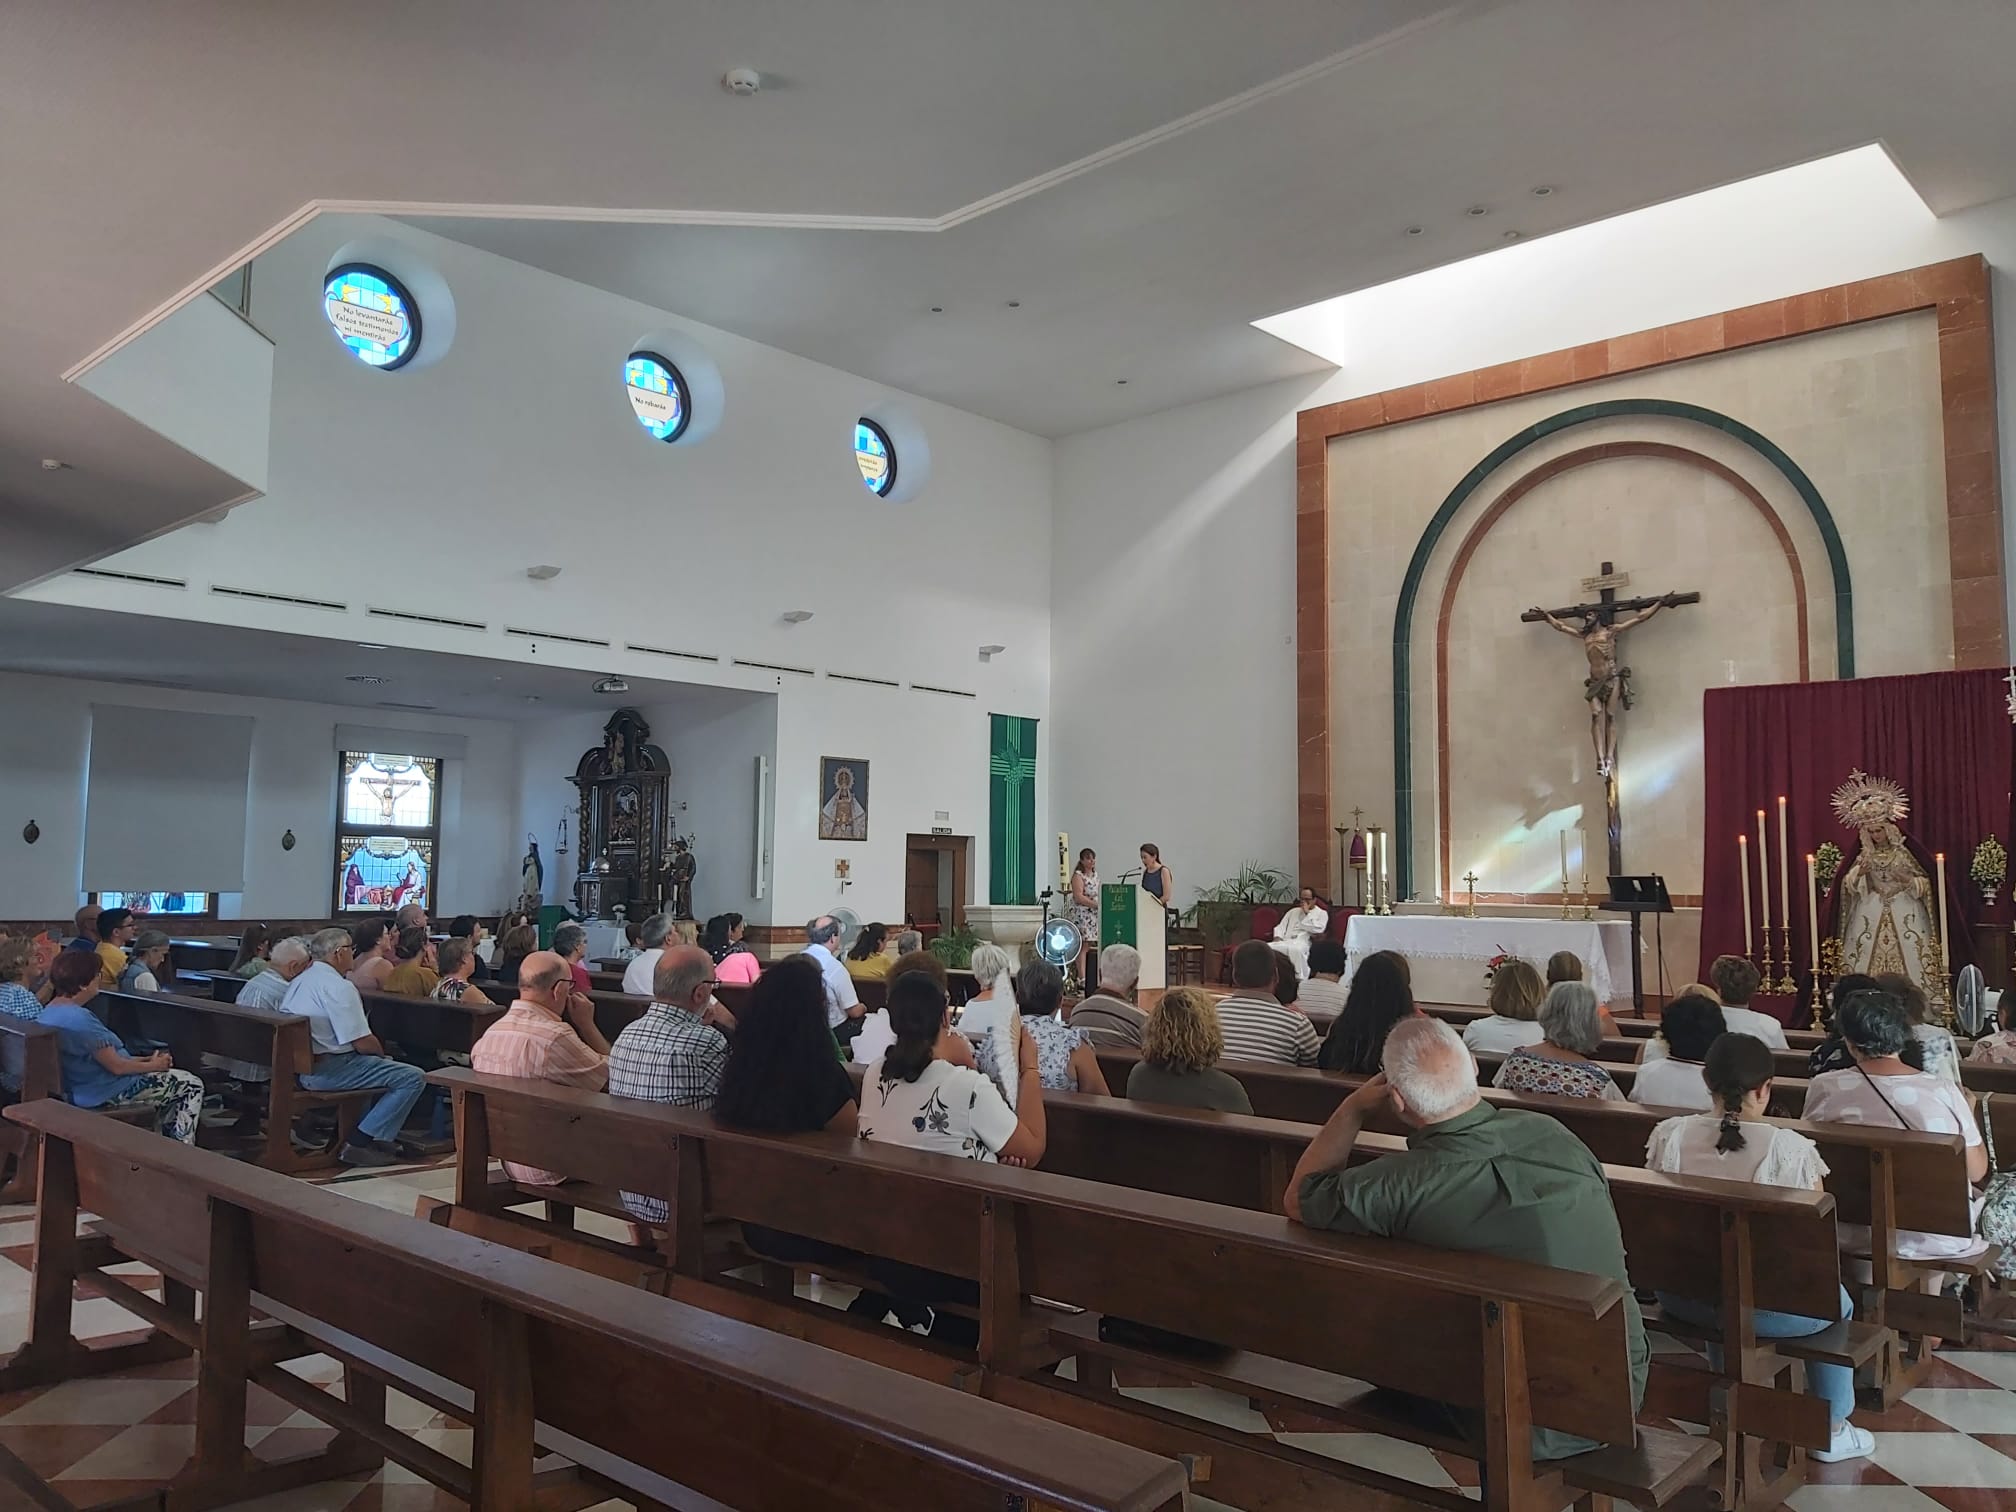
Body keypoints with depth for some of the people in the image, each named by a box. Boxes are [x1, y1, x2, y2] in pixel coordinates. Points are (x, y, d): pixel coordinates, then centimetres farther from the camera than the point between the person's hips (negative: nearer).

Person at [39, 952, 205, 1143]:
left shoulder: (49, 1012, 4)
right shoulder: (80, 1018, -28)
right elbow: (116, 1066, -23)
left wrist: (144, 1060, 11)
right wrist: (154, 1065, -6)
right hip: (104, 1094, -11)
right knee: (192, 1085, 0)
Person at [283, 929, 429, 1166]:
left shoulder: (299, 981, 13)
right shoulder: (339, 987, -17)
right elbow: (362, 1043, -19)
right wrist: (381, 1052, 3)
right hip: (327, 1071, -11)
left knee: (387, 1063, 28)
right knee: (414, 1078, -14)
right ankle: (360, 1144, -13)